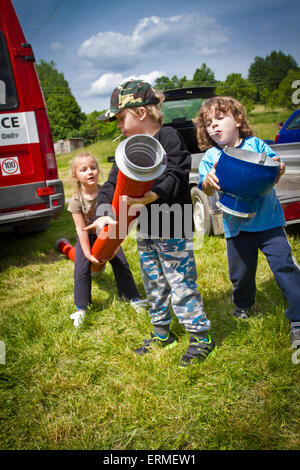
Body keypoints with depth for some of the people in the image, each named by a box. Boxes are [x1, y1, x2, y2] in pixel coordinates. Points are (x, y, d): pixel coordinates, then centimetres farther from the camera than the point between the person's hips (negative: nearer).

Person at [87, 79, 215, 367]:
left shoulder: (168, 138, -12)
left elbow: (175, 177, -22)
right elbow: (114, 182, 7)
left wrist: (153, 196, -40)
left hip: (173, 228, -7)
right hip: (145, 229, 8)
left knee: (180, 283, -1)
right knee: (153, 284, 17)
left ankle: (200, 336, 17)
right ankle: (162, 332, 35)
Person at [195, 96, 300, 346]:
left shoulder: (256, 145, 0)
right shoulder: (210, 156, 1)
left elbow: (272, 178, 0)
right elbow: (207, 190, -12)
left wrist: (278, 170, -24)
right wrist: (209, 181, -36)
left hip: (268, 219, -1)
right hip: (237, 225, 1)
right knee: (241, 273, 11)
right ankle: (243, 307, 41)